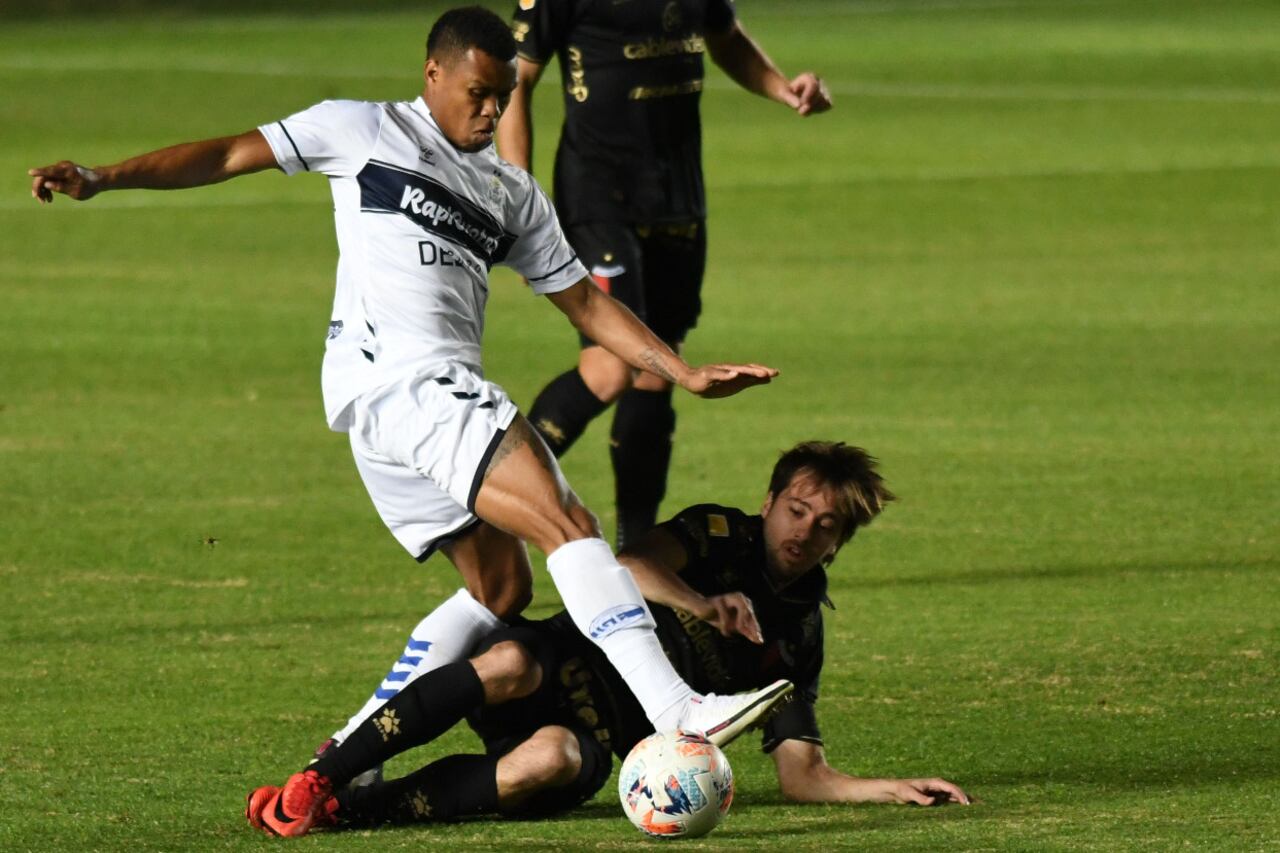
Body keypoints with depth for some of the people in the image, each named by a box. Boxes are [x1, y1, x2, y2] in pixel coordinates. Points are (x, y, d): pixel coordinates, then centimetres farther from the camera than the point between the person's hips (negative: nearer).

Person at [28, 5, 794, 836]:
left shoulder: (514, 195, 26)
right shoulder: (366, 131, 9)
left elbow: (585, 301, 26)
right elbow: (231, 155, 8)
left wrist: (686, 372, 16)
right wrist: (101, 178, 0)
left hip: (446, 394, 8)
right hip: (391, 371, -8)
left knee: (502, 588, 7)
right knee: (569, 524, -20)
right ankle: (675, 712, -30)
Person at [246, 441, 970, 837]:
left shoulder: (799, 642, 16)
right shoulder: (720, 535, 7)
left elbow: (803, 776, 14)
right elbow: (632, 567, -14)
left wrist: (892, 789, -1)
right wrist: (706, 606, -31)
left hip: (609, 738, 1)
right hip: (568, 662, -1)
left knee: (549, 762, -38)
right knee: (509, 664, -39)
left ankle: (345, 809, -32)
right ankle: (314, 778, -34)